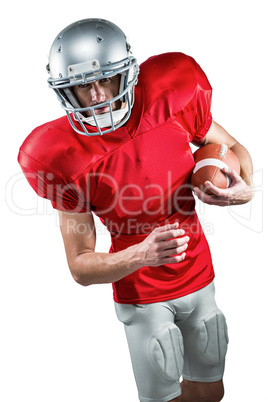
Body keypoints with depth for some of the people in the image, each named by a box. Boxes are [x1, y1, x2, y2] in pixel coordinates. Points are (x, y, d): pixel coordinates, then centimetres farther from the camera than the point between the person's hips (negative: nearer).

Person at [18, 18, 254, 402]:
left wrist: (244, 187, -19)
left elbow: (233, 148, 3)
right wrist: (142, 255, -34)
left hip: (199, 276, 4)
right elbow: (81, 268, -16)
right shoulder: (68, 156, -21)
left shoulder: (174, 100, -16)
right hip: (141, 293, -3)